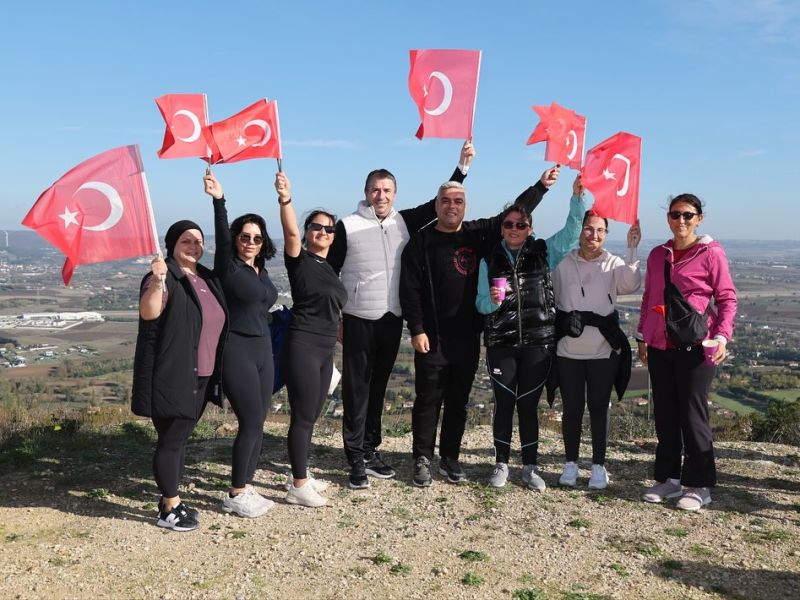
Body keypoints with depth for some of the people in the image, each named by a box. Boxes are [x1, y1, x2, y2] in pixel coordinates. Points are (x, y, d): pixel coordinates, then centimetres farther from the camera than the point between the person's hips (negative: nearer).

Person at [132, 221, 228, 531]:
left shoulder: (208, 278, 13)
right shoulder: (164, 278, -11)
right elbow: (148, 313, -31)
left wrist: (215, 373, 23)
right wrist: (157, 282, -49)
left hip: (200, 377, 8)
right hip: (171, 376, -8)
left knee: (181, 437, 16)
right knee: (171, 439, -1)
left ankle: (171, 500, 28)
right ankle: (169, 510, 10)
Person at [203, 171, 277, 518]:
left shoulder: (261, 271, 10)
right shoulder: (228, 267, -9)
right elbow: (221, 236, -26)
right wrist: (218, 201, -39)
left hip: (263, 350, 7)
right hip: (237, 351, -7)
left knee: (257, 423, 9)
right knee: (251, 423, -6)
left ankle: (245, 488, 22)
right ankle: (235, 495, 8)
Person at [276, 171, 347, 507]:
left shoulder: (330, 267, 16)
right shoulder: (300, 260, -6)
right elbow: (290, 233, -27)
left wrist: (334, 344, 25)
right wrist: (285, 199, -43)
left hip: (325, 350, 8)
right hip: (302, 347, -8)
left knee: (310, 417, 15)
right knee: (303, 416, -4)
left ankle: (301, 474, 27)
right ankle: (299, 487, 4)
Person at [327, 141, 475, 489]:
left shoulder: (404, 222, 6)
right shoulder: (348, 226, -5)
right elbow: (329, 274, -2)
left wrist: (462, 166, 6)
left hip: (392, 319, 4)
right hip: (358, 320, -4)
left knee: (378, 387, 13)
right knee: (356, 390, 1)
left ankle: (371, 450, 25)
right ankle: (356, 460, 8)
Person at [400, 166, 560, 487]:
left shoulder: (479, 233, 7)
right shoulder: (421, 241, -2)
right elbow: (409, 289, -6)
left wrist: (541, 186, -1)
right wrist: (416, 329, -11)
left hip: (467, 337, 3)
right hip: (431, 337, -3)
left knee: (458, 401, 12)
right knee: (428, 399, 4)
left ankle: (450, 458, 24)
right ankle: (422, 460, 16)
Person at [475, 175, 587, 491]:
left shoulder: (545, 252, 3)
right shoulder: (490, 260, 3)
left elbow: (572, 229, -1)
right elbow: (480, 305, 4)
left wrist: (577, 196, -14)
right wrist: (492, 300, -18)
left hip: (538, 343, 0)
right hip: (501, 344, 0)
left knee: (528, 405, 6)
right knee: (504, 404, 6)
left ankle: (529, 468, 18)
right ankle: (501, 465, 20)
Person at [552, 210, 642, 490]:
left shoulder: (613, 264, 0)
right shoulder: (563, 264, 2)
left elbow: (631, 284, -20)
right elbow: (551, 301, 8)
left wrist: (632, 249, -28)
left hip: (604, 351, 0)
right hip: (568, 350, 1)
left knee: (598, 408, 9)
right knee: (572, 408, 8)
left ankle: (599, 466, 19)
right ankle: (571, 463, 21)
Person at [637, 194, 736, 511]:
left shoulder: (711, 253, -3)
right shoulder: (658, 254, 12)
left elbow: (727, 298, -3)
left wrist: (722, 336, -13)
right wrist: (642, 336, 15)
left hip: (695, 347, -5)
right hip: (659, 347, 5)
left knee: (693, 414, 0)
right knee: (665, 414, 10)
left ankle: (698, 485, 12)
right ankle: (668, 478, 21)